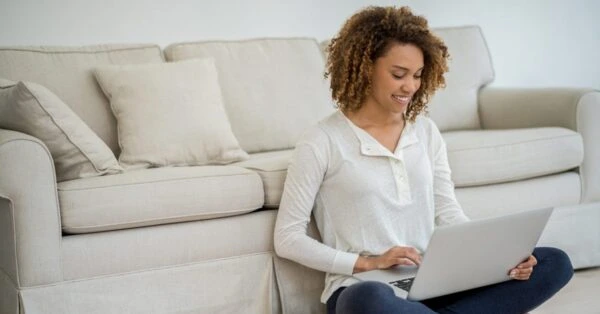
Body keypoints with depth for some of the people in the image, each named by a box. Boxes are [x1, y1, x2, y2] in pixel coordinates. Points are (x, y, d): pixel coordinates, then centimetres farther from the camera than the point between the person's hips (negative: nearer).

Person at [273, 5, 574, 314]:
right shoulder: (322, 143, -4)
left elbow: (447, 213, 11)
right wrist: (366, 263, -14)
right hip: (362, 288, -6)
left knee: (555, 264, -8)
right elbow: (287, 238, -4)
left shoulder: (426, 132, 13)